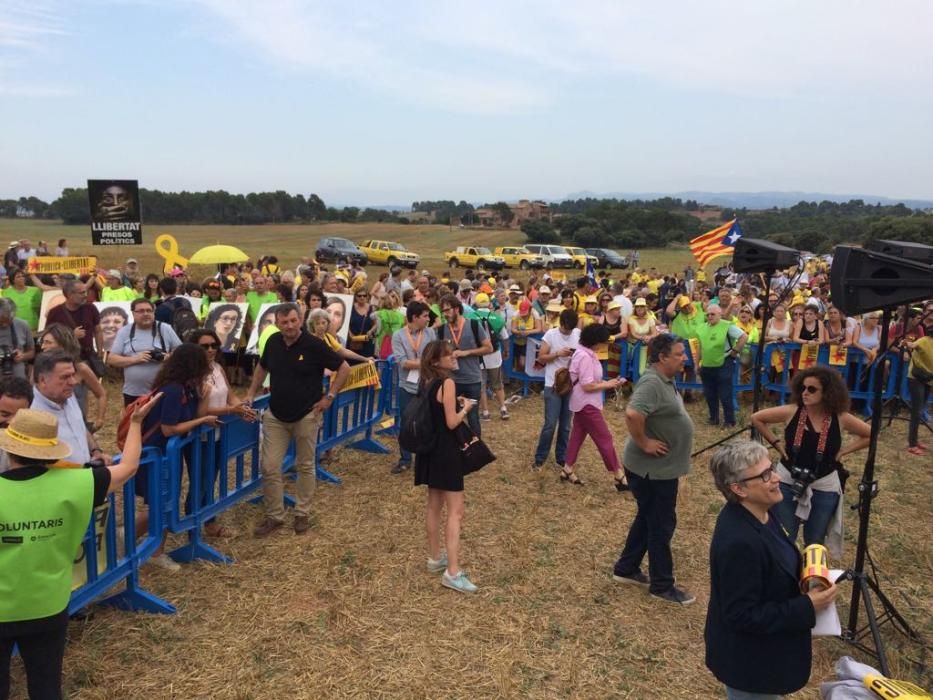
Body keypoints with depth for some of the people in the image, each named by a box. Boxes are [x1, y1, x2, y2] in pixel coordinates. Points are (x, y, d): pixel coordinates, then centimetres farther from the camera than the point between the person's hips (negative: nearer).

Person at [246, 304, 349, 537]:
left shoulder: (314, 345, -15)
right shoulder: (273, 342, -2)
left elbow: (344, 368, -8)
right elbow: (262, 367, 19)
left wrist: (329, 397, -10)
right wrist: (251, 393, 11)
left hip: (306, 415, -3)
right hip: (275, 416, 4)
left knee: (305, 466, 11)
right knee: (269, 467, 1)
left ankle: (302, 514, 26)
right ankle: (274, 516, 16)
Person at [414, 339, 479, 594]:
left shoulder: (426, 381, 7)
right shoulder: (447, 382, -18)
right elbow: (452, 422, -20)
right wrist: (465, 408, -4)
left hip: (430, 449, 9)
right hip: (446, 451, -9)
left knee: (434, 505, 19)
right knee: (455, 511, -5)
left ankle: (435, 558, 31)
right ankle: (453, 572, -6)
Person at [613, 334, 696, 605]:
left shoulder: (665, 380, 7)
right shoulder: (652, 383, -24)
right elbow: (632, 414, -39)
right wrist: (644, 443, -27)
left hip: (662, 466, 10)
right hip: (652, 468, -10)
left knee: (648, 518, 20)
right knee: (661, 524, 4)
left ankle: (626, 568, 34)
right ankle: (662, 585, 19)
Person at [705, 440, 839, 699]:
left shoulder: (759, 512, -7)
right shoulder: (739, 542, -36)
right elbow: (743, 616, -29)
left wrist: (804, 574, -5)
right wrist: (808, 607, -25)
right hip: (749, 660, -9)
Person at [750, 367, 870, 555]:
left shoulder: (840, 419, -12)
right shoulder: (791, 411, -13)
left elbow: (871, 435, 4)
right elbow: (756, 418, -1)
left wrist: (843, 451, -4)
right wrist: (775, 442, -5)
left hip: (824, 487, 1)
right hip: (787, 482, 0)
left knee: (814, 542, 18)